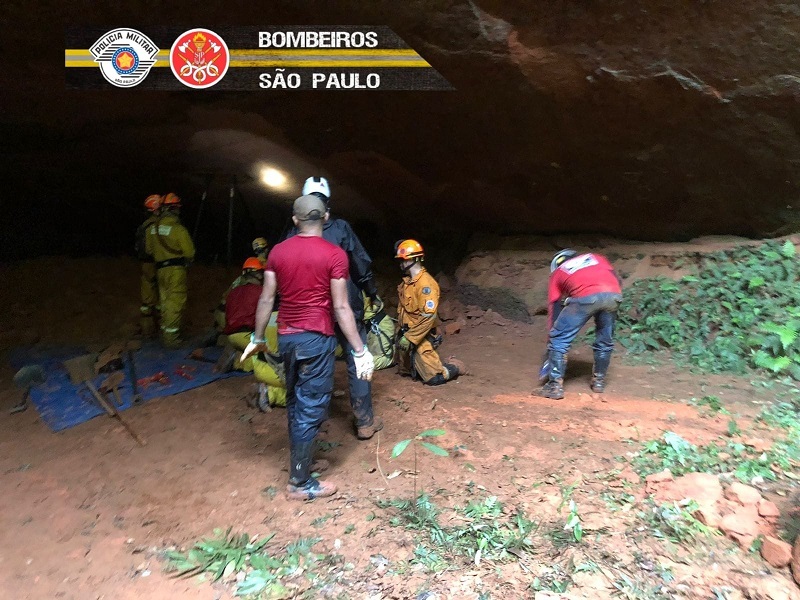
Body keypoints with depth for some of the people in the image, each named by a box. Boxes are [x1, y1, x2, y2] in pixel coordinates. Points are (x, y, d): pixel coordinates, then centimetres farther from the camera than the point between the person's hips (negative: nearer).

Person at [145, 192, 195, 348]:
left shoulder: (152, 227, 4)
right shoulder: (178, 229, -15)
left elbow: (149, 249, 14)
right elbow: (189, 252, -13)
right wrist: (187, 260, 8)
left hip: (160, 269, 7)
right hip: (176, 269, -6)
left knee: (165, 300, 17)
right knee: (175, 301, -2)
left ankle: (165, 333, 28)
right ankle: (171, 336, -1)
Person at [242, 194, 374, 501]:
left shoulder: (278, 251, 3)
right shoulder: (334, 255, -11)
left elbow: (266, 299, 5)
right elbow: (341, 308, -14)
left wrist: (257, 338, 17)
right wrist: (360, 350, -9)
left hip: (286, 337, 6)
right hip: (316, 340, -6)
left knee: (295, 403, 21)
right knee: (311, 409, 3)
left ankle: (300, 459, 37)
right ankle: (299, 483, 12)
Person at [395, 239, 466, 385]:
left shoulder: (426, 283, -22)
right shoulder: (407, 281, 7)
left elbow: (428, 317, -27)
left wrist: (409, 338, -25)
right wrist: (402, 333, 16)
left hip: (420, 337, -9)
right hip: (406, 334, 9)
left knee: (434, 378, -6)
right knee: (404, 372, 17)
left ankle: (455, 367, 21)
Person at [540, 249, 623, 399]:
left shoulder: (558, 272, 31)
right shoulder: (597, 257, 39)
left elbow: (554, 309, 28)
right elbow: (617, 281, 24)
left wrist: (550, 344, 31)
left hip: (584, 297, -3)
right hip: (613, 295, 3)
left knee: (559, 339, 11)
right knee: (605, 340, 25)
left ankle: (555, 385, 9)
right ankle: (599, 380, 37)